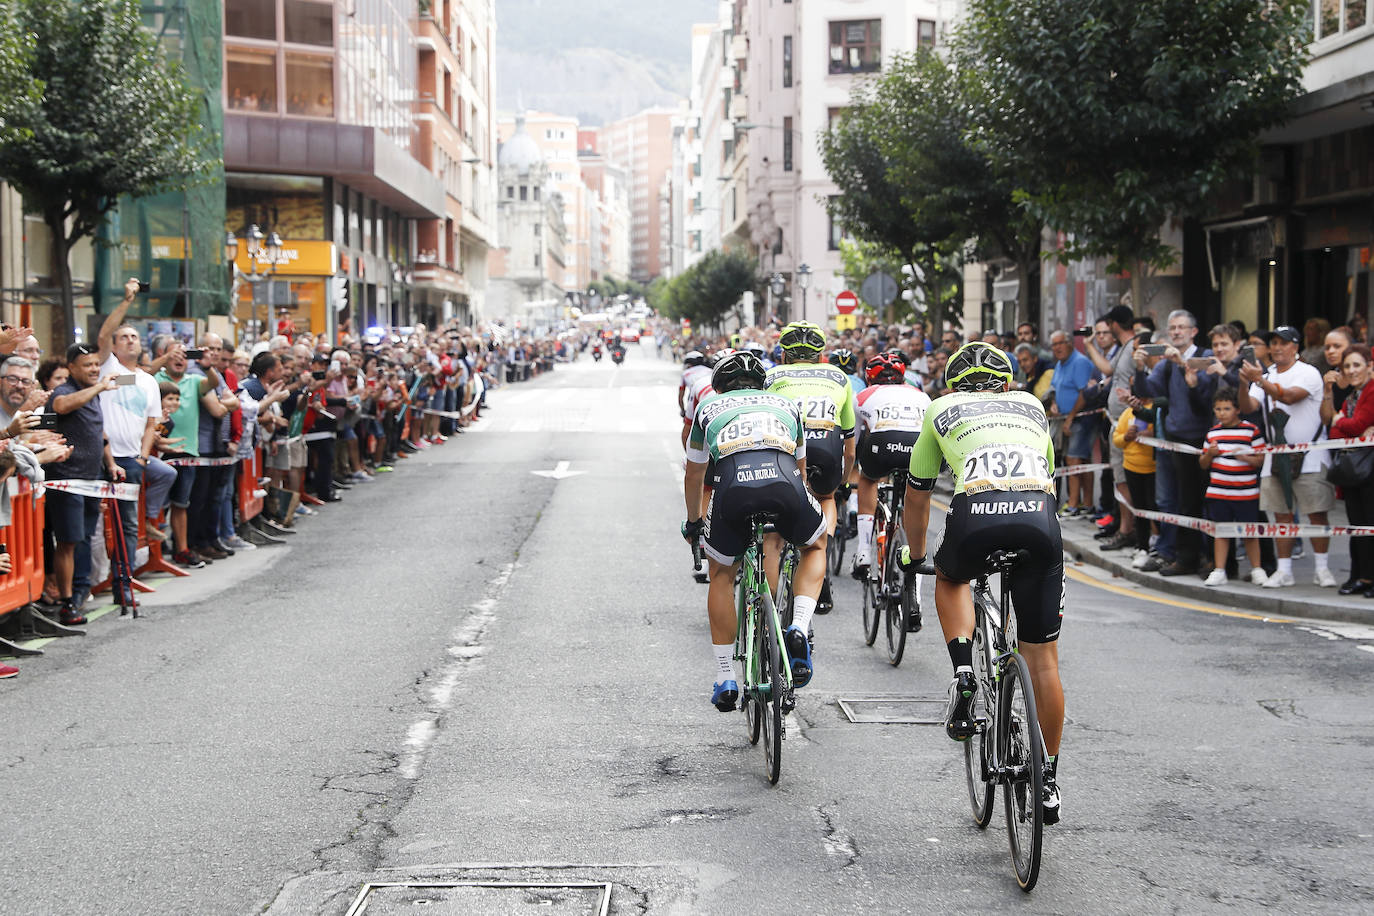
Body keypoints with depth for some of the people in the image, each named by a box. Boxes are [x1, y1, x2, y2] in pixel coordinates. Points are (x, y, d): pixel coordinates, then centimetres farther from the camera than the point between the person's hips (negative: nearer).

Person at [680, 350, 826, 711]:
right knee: (815, 546, 32)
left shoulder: (709, 407, 33)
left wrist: (693, 522, 61)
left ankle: (725, 678, 19)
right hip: (784, 483, 0)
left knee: (721, 575, 24)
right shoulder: (786, 404, 35)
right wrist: (789, 512, 64)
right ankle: (798, 630, 11)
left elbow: (694, 475, 43)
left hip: (732, 486, 0)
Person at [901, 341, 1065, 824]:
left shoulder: (941, 409, 28)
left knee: (950, 578, 34)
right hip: (1040, 516, 2)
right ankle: (1048, 781, 18)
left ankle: (963, 673, 11)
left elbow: (915, 500, 35)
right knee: (1042, 657, 13)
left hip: (976, 514, -1)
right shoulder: (1031, 406, 33)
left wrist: (916, 557, 50)